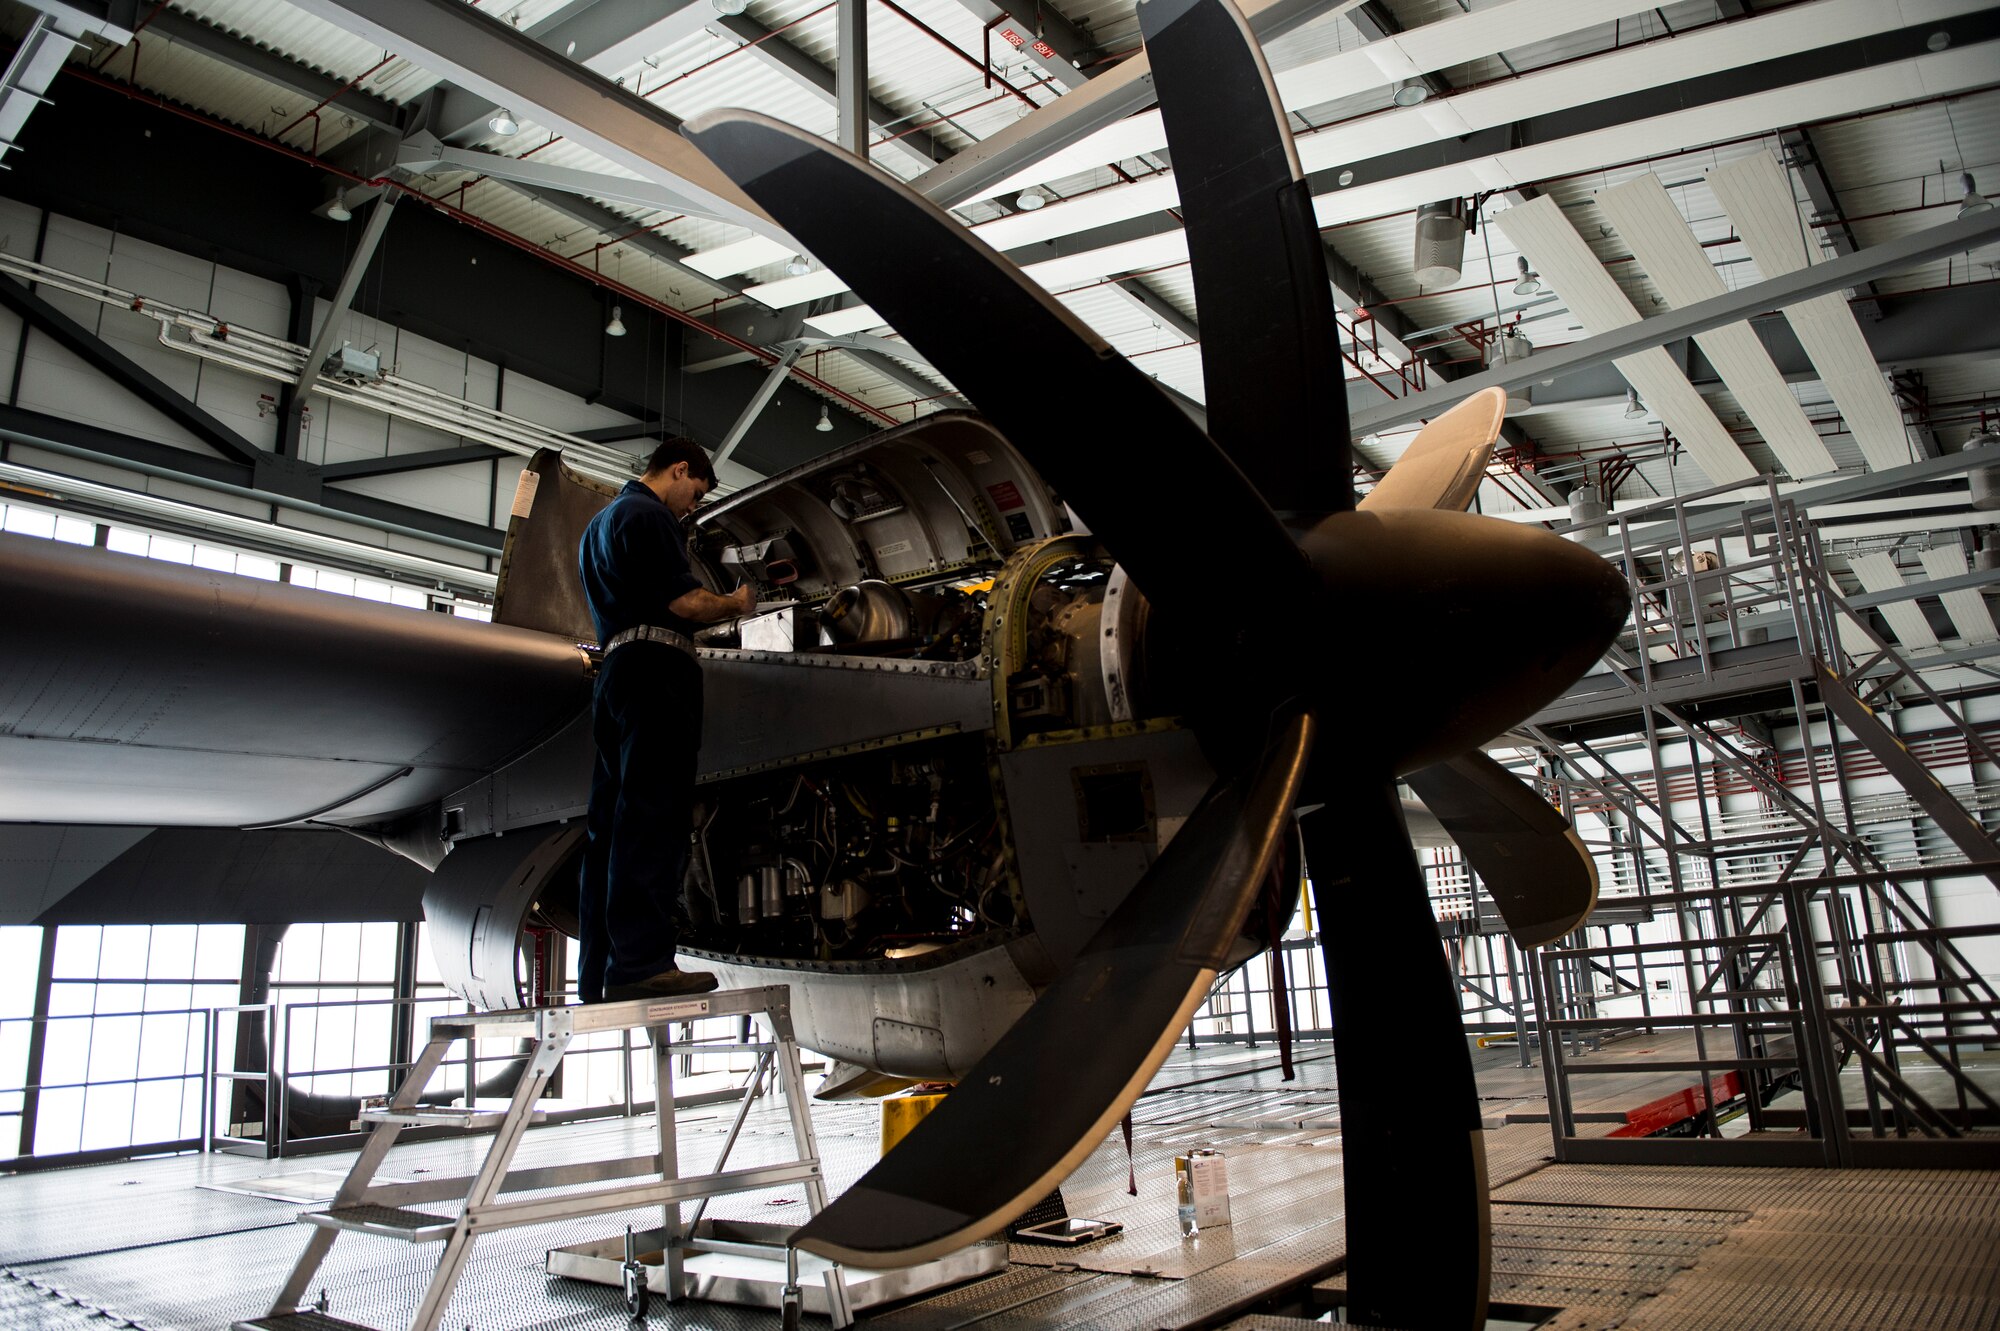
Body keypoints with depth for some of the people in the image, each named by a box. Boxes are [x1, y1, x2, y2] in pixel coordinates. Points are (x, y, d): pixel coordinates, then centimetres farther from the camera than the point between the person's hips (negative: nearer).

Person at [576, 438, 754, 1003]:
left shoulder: (600, 523, 30)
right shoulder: (649, 515, -3)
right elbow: (684, 603, -11)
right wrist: (735, 603, 6)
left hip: (614, 670, 10)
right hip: (657, 668, -10)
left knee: (611, 823, 5)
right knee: (653, 814, -15)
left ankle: (600, 975, 5)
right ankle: (641, 962, -20)